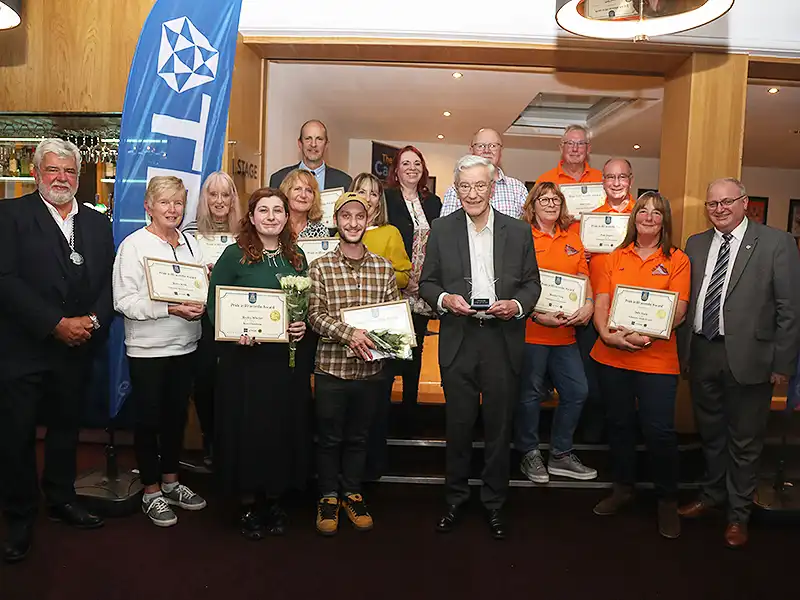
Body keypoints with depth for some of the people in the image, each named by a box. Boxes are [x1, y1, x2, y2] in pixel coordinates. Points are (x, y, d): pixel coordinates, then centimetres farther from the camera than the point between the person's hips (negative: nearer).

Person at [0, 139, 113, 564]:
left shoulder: (97, 223, 10)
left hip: (77, 349, 4)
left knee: (66, 428, 16)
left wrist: (93, 321, -12)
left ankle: (61, 498, 35)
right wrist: (57, 324, -18)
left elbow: (110, 283, 6)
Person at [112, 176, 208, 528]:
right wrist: (170, 308, -23)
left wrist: (201, 305, -9)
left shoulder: (191, 244, 8)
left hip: (185, 346, 5)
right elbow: (124, 301, -15)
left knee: (177, 416, 15)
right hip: (147, 349, -5)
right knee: (148, 420, 6)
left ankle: (170, 482, 32)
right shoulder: (134, 245, -8)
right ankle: (151, 492, 22)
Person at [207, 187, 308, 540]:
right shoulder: (235, 255, -3)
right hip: (244, 355, -3)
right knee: (246, 426, 3)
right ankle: (248, 503, 21)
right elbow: (214, 302, -4)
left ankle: (274, 499, 26)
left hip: (286, 356, 4)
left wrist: (303, 326, -4)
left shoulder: (297, 257, 10)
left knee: (281, 426, 7)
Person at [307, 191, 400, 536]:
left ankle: (352, 494, 34)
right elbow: (315, 315, -9)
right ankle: (328, 497, 29)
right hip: (331, 366, -2)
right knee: (329, 438, 11)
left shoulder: (384, 268, 4)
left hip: (370, 368, 2)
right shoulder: (320, 267, -2)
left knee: (358, 437, 16)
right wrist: (349, 333, -23)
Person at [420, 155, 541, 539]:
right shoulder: (442, 230, 5)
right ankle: (455, 500, 28)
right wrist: (444, 299, -13)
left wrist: (517, 305, -12)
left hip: (503, 341, 0)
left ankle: (494, 504, 27)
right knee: (458, 425, 10)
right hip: (459, 341, 0)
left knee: (499, 427, 9)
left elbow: (532, 283, 8)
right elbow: (427, 283, 7)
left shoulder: (519, 231, 5)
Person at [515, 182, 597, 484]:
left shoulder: (572, 239, 13)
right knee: (530, 394, 6)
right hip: (530, 331, -6)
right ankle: (529, 454, 25)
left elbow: (583, 277, 15)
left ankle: (561, 454, 26)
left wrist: (588, 304, -4)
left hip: (565, 332, 6)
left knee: (577, 391, 9)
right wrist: (537, 314, -19)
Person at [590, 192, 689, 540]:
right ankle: (623, 488, 32)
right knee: (619, 424, 13)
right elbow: (600, 304, 2)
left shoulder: (677, 261, 3)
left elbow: (678, 312, -6)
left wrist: (647, 336, -21)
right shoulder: (615, 257, 10)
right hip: (611, 355, 3)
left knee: (659, 430, -3)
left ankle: (667, 500, 19)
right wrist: (607, 334, -16)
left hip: (657, 358, -3)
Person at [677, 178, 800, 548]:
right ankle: (712, 494, 40)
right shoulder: (695, 244, 8)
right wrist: (683, 350, 6)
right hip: (702, 354, 4)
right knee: (709, 432, 19)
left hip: (747, 357, -4)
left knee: (744, 440, 9)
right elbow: (686, 300, 9)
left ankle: (738, 514, 27)